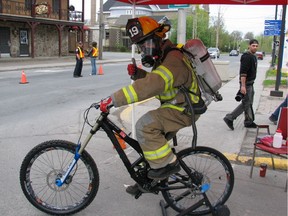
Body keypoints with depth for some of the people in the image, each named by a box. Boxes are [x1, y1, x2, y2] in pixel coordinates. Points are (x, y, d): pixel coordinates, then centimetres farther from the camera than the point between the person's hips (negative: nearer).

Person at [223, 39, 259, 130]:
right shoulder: (246, 57, -17)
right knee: (246, 103, -8)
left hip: (250, 83, 10)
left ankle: (249, 122, 23)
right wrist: (243, 86, -28)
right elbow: (243, 72, -24)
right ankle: (229, 118, -4)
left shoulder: (253, 56, 15)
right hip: (246, 84, -10)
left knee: (249, 103, 14)